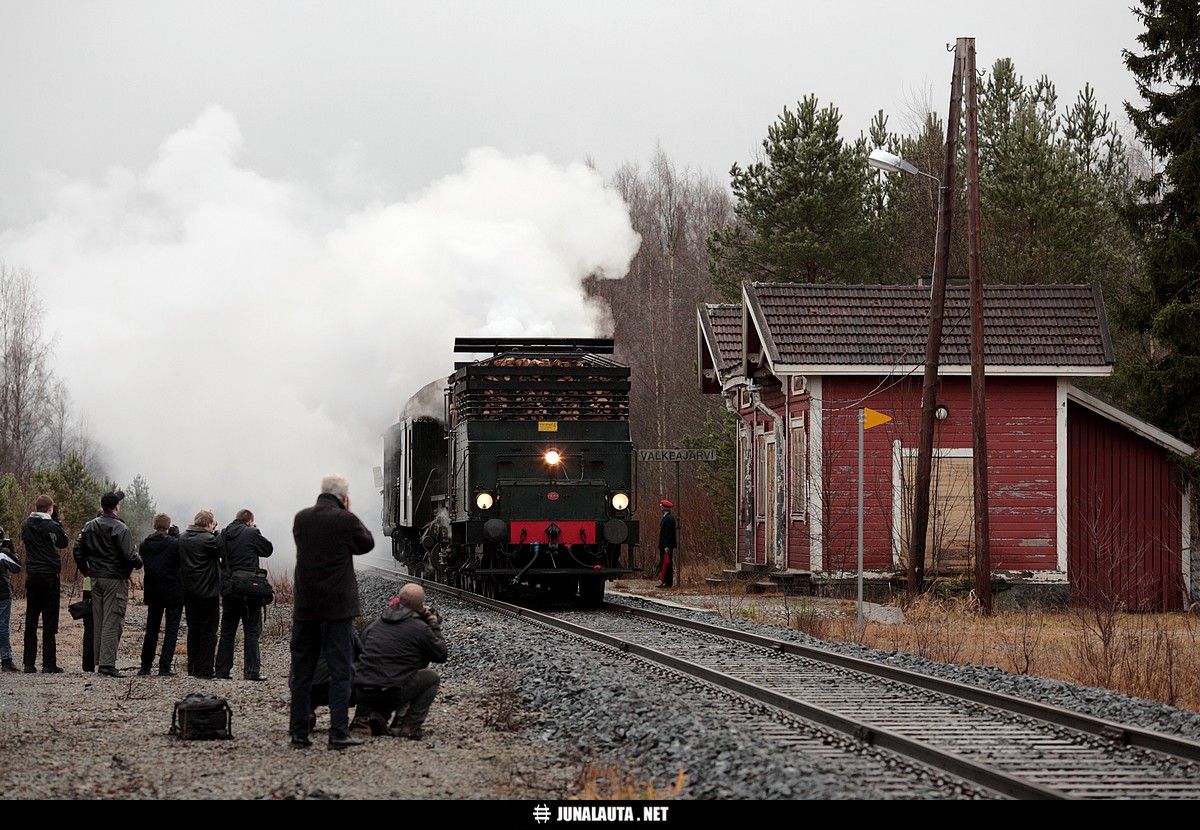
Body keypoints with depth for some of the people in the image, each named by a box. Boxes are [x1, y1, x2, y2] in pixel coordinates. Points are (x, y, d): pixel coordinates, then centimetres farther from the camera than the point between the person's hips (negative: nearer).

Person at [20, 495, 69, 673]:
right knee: (49, 621, -2)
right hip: (50, 576, -4)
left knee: (31, 620, 8)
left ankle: (29, 663, 5)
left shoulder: (26, 525, 2)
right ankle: (49, 664, -5)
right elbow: (63, 543, 6)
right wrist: (57, 521, 7)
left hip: (32, 577, 4)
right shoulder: (52, 526, -9)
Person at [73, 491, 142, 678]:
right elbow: (129, 555, -19)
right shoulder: (119, 528, -14)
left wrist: (84, 570, 22)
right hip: (116, 579, -7)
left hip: (96, 578, 7)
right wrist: (139, 563, 1)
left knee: (98, 622, 13)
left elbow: (78, 550, 10)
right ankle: (107, 663, -10)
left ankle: (99, 662, 16)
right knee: (112, 621, -6)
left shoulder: (89, 527, 8)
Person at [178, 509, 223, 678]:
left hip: (189, 592, 6)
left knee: (193, 629, 13)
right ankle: (205, 669, 0)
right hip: (208, 591, -6)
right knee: (208, 630, 1)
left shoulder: (183, 538, 5)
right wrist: (216, 533, -2)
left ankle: (192, 668, 15)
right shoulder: (209, 539, -16)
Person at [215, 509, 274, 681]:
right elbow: (268, 549, 2)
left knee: (227, 630, 13)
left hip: (228, 589, 5)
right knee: (252, 631, 1)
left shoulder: (224, 534, 5)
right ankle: (252, 671, -3)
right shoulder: (251, 534, -10)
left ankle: (222, 670, 12)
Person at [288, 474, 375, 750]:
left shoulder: (301, 519, 3)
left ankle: (298, 732, 11)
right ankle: (339, 732, -5)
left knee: (301, 672, 10)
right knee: (340, 671, 0)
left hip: (305, 606, 4)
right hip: (337, 606, -4)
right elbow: (367, 543, 5)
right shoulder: (346, 520, -11)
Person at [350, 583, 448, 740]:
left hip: (360, 692, 6)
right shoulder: (420, 628, -2)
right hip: (392, 694, -6)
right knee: (431, 678, 17)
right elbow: (441, 655, 10)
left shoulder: (375, 622, 15)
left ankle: (366, 716, 13)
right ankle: (409, 725, 4)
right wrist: (435, 627, 24)